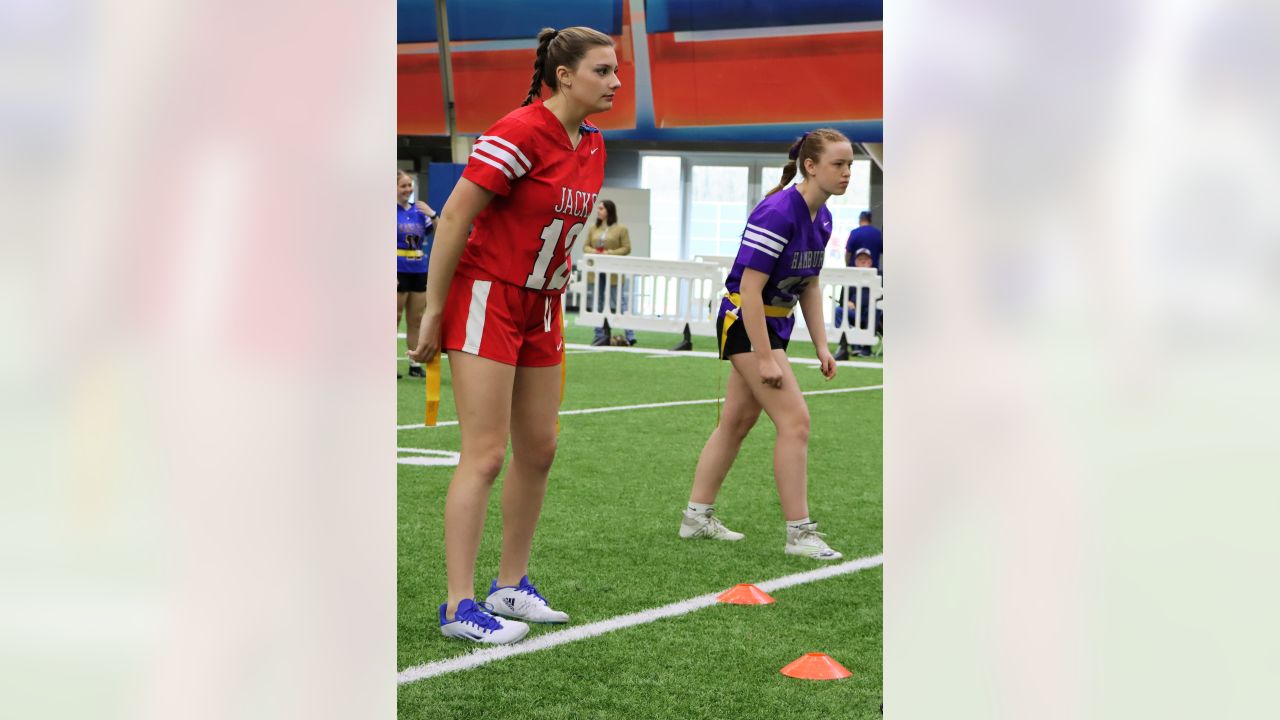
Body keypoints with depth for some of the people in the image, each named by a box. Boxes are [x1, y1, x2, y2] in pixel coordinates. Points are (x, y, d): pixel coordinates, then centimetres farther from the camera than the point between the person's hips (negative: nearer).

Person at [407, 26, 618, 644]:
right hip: (486, 297, -8)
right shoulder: (521, 133, -19)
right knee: (485, 455, -10)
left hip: (540, 309, 8)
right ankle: (459, 606, -5)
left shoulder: (593, 146, 6)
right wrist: (433, 313, -15)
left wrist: (553, 289, 18)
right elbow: (454, 217, -17)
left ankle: (511, 585, 24)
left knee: (538, 451, 11)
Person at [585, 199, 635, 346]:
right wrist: (593, 252, -9)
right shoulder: (593, 228, 11)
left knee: (618, 303, -5)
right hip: (596, 271, 5)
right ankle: (600, 335, 14)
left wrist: (610, 253, -17)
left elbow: (627, 248, -5)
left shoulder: (621, 229, -2)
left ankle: (630, 336, -1)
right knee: (597, 304, 7)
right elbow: (586, 246, 13)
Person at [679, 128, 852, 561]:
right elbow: (750, 289, -24)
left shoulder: (821, 218, 3)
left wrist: (821, 346, 10)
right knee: (795, 420, -13)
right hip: (745, 323, -9)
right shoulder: (777, 213, -24)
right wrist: (765, 359, -24)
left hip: (776, 323, 9)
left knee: (737, 422, 15)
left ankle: (697, 516, 26)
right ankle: (799, 534, -8)